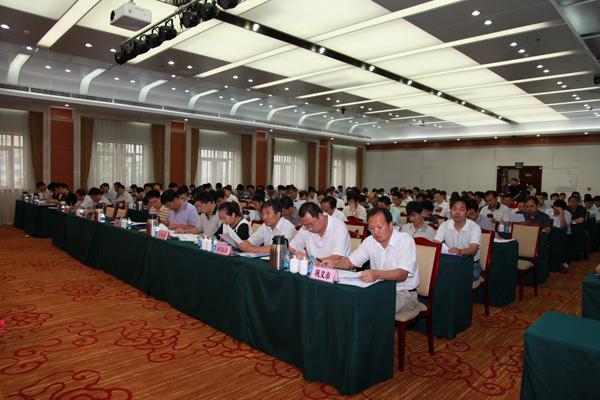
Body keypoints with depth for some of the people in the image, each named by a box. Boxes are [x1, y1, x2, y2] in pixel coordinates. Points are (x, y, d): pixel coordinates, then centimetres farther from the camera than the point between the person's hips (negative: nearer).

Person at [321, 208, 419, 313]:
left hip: (404, 293, -5)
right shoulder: (370, 241, 2)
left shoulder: (405, 240, -16)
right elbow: (350, 262, 7)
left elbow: (402, 274, -27)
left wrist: (377, 274, -45)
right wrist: (334, 263, -15)